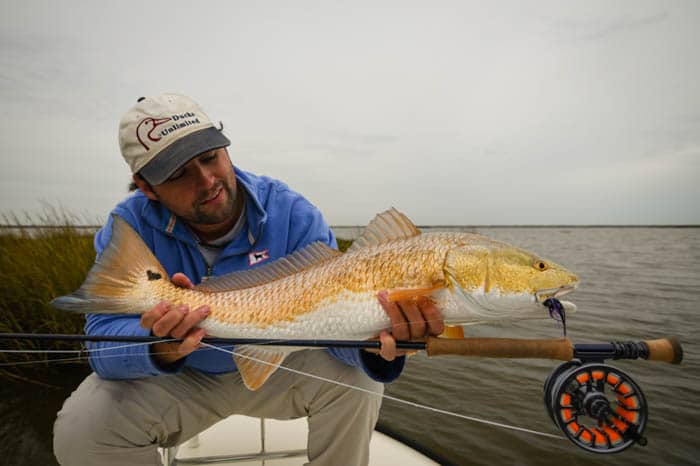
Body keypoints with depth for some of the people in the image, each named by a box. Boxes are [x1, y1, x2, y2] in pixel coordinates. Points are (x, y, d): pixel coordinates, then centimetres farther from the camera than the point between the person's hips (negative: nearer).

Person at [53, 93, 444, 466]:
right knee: (80, 431, -23)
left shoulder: (292, 214, -21)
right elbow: (104, 341, -23)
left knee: (357, 380, -25)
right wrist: (161, 348, -47)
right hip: (180, 380, 1)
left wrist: (377, 343, -50)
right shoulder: (129, 227, -17)